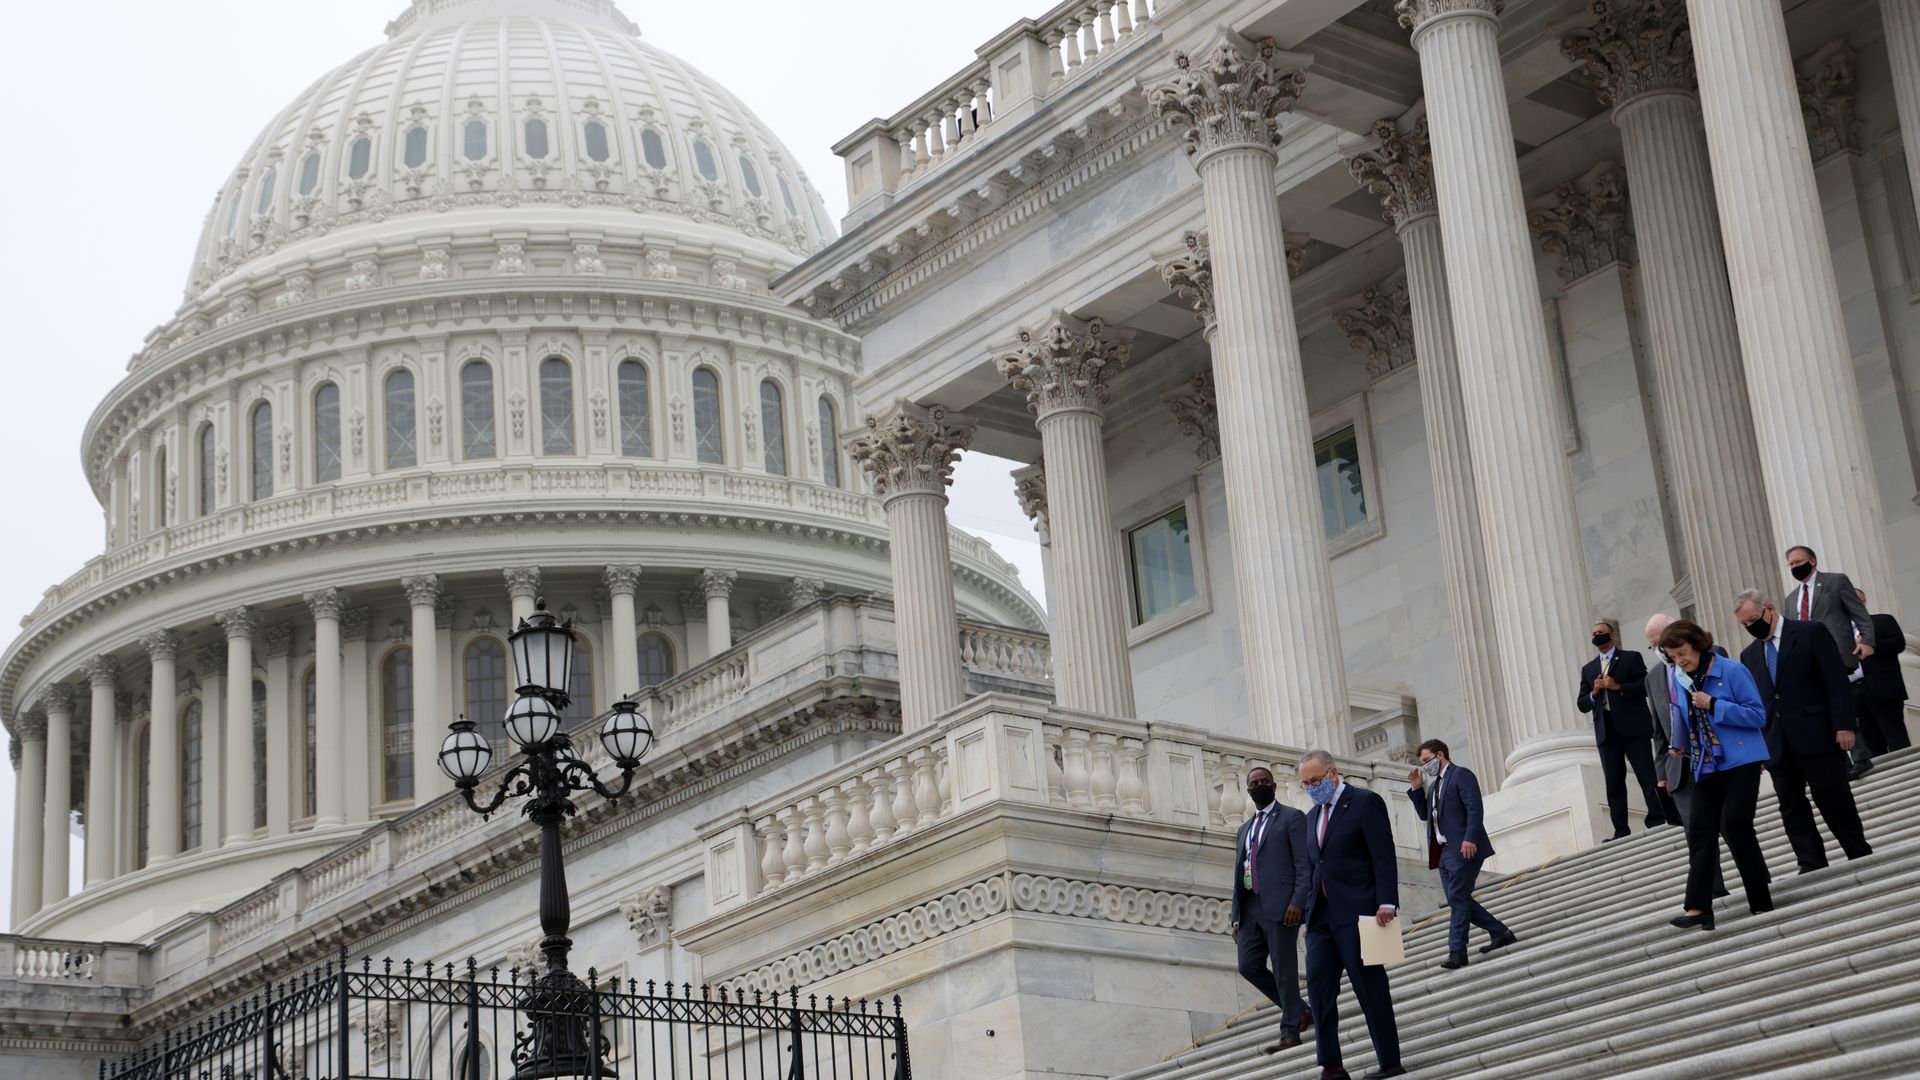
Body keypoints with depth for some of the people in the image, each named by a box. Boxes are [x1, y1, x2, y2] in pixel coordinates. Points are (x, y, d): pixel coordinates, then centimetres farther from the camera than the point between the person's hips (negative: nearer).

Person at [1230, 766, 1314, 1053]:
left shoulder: (1292, 818, 3)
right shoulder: (1245, 829, 23)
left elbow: (1305, 864, -6)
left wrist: (1298, 901, -19)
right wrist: (1237, 917, 15)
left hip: (1280, 906, -7)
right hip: (1251, 908, 7)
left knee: (1284, 971, -6)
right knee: (1249, 966, -1)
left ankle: (1290, 1034, -1)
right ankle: (1298, 1010, 15)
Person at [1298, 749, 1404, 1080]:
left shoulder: (1366, 802, -4)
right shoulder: (1313, 816, 19)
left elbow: (1384, 857, -11)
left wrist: (1387, 902, -19)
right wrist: (1310, 910, 14)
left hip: (1357, 912, -7)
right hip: (1322, 915, 7)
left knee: (1370, 989, -4)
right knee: (1318, 987, -2)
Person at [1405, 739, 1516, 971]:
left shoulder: (1461, 775, -6)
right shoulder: (1434, 784, 22)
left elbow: (1474, 808, -15)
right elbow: (1425, 814, 23)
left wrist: (1470, 839, -25)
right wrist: (1416, 788, 11)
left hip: (1463, 848, -9)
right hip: (1443, 850, 9)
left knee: (1458, 899, -11)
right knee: (1458, 900, 8)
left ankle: (1457, 952, -11)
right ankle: (1501, 933, 18)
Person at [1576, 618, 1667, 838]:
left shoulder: (1631, 659, 7)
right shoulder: (1588, 669, 20)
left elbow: (1646, 687, -5)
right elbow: (1582, 704, 15)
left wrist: (1618, 687, -13)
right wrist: (1594, 693, -4)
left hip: (1633, 728, -4)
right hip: (1606, 731, 4)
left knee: (1647, 777, -6)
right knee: (1613, 783, 0)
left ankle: (1657, 821, -4)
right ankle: (1620, 831, -1)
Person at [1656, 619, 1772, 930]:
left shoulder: (1732, 671, -12)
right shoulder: (1676, 678, 4)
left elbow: (1758, 715, -14)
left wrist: (1714, 705, -22)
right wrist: (1679, 746, 6)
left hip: (1741, 761, -5)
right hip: (1706, 766, 5)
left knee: (1735, 824, -11)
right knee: (1700, 831, -5)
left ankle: (1761, 899, 5)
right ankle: (1698, 908, -9)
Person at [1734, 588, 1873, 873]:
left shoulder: (1812, 633, 0)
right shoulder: (1749, 655, 15)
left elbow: (1836, 681, -6)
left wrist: (1843, 725, -14)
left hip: (1818, 735, -5)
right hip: (1778, 744, 5)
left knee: (1834, 800, -2)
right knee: (1791, 806, 0)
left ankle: (1861, 857, 10)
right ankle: (1811, 867, 1)